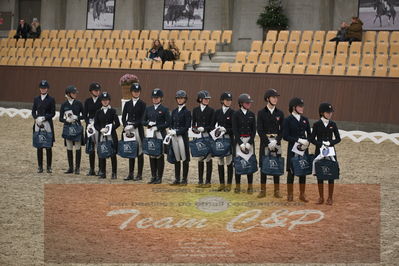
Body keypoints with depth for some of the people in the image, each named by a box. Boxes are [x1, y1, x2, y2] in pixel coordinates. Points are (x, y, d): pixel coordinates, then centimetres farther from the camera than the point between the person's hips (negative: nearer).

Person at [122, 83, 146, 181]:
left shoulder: (142, 104, 1)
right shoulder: (127, 104, 11)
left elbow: (142, 118, -6)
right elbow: (123, 117, 8)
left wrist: (133, 125, -16)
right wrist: (126, 126, -9)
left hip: (138, 129, -3)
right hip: (129, 130, 3)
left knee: (139, 152, -1)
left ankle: (139, 174, 3)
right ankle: (131, 174, 13)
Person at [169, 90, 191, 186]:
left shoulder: (187, 112, -3)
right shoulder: (174, 111, 14)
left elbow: (187, 126, -8)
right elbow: (171, 124, 15)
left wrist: (176, 132, -14)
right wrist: (171, 131, -5)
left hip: (183, 136, -5)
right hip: (174, 137, 5)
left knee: (184, 158, 0)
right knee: (176, 158, 8)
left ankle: (184, 179, 5)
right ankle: (177, 179, 13)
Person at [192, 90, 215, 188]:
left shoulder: (211, 110, 0)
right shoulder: (195, 110, 8)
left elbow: (212, 125, -3)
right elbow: (193, 123, 11)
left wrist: (204, 128, -17)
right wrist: (195, 129, -9)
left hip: (208, 136, -3)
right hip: (199, 137, 3)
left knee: (208, 159, -1)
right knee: (200, 159, 7)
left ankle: (208, 181, 4)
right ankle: (200, 181, 15)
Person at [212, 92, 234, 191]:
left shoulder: (233, 113, -2)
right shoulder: (217, 112, 8)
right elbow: (212, 125, 8)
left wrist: (226, 130, -19)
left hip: (229, 139, -3)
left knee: (229, 162, -1)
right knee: (220, 161, 6)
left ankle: (229, 184, 6)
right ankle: (221, 184, 14)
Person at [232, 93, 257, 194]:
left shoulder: (252, 115, 9)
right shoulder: (236, 114, 0)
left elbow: (254, 130, 5)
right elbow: (235, 130, -5)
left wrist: (249, 143, -7)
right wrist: (241, 143, -12)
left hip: (250, 140, 2)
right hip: (239, 140, -2)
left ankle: (250, 186, 5)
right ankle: (238, 186, 6)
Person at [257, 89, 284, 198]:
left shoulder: (280, 113, 7)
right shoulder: (261, 113, 0)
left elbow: (282, 130, 5)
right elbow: (260, 130, -4)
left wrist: (276, 141, -10)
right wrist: (268, 142, -13)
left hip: (276, 141, 2)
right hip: (265, 141, -2)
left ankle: (277, 191, 8)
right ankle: (263, 190, 7)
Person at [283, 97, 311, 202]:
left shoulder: (305, 120, 9)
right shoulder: (288, 120, -5)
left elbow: (309, 134, 13)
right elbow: (285, 136, -11)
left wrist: (307, 142, -8)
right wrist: (299, 140, -18)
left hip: (304, 150, 4)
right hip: (293, 149, -4)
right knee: (291, 172, 1)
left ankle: (302, 194, 16)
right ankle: (290, 194, 11)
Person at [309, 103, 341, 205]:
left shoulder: (333, 124, 3)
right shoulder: (317, 124, -1)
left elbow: (338, 138, 4)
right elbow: (312, 139, -2)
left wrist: (330, 143, -13)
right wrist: (321, 144, -16)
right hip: (319, 151, -1)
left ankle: (330, 198, 10)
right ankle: (321, 197, 14)